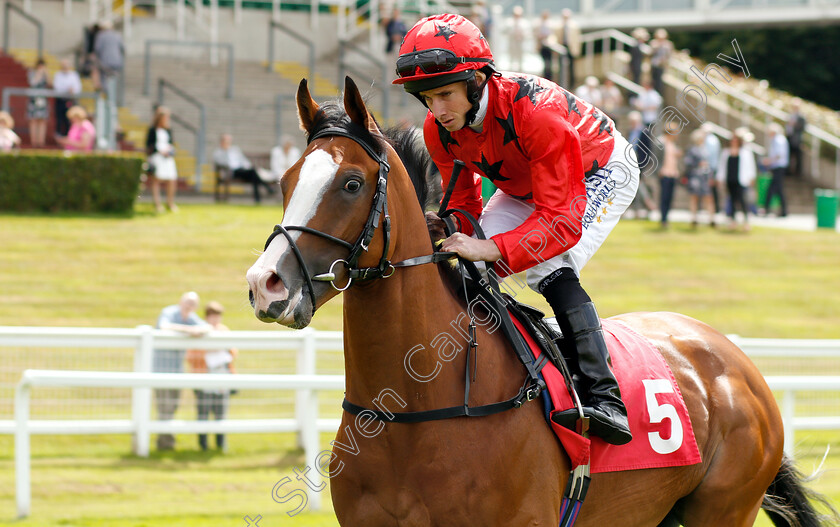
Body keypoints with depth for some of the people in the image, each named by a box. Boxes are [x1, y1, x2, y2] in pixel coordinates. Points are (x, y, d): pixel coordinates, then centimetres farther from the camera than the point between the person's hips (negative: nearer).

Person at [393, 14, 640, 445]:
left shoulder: (533, 111, -41)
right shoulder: (440, 131, -20)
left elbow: (563, 219, -42)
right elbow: (463, 203, -7)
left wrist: (492, 249, -52)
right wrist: (448, 227, -31)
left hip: (600, 173, -7)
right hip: (526, 187, 7)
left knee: (550, 268, -29)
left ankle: (606, 397, -34)